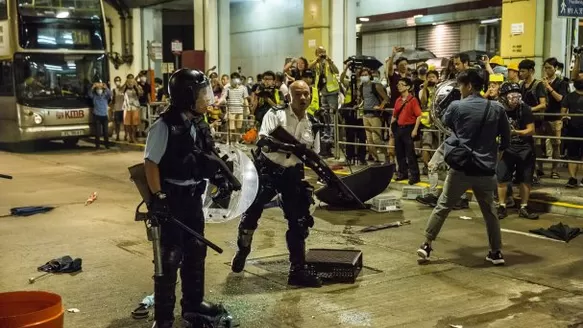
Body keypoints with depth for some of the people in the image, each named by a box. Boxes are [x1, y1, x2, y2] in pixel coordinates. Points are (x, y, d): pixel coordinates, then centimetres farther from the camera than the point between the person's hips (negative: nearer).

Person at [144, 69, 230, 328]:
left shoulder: (200, 125, 7)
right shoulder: (164, 126, -16)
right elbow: (151, 163, -17)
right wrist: (158, 197, -20)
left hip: (193, 197, 8)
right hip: (171, 199, -8)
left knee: (196, 252, 17)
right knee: (170, 257, -3)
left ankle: (193, 304, 33)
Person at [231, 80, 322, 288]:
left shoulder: (312, 124, 4)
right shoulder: (276, 114, -11)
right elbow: (263, 142, -23)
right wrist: (290, 147, -35)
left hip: (292, 173, 4)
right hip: (266, 169, -4)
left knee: (299, 221, 1)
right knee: (251, 213, 1)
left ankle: (297, 271, 9)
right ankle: (242, 252, 29)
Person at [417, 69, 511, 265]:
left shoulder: (457, 106, -6)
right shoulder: (497, 108, 0)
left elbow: (445, 121, 16)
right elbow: (506, 139, 8)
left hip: (461, 168, -2)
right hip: (486, 169, 2)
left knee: (442, 207, 9)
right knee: (489, 211, 17)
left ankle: (426, 245, 9)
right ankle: (496, 252, 21)